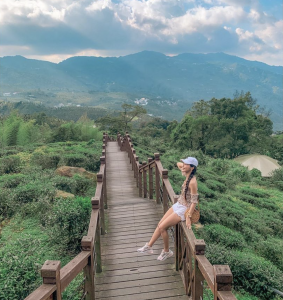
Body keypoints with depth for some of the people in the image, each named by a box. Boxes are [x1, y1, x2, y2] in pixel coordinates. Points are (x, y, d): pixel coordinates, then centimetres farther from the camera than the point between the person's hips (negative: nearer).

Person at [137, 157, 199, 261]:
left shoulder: (192, 182, -26)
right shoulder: (187, 176, -1)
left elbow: (194, 201, -24)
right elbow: (178, 164, 19)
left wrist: (188, 217, -23)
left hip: (184, 209, -9)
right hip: (178, 205, 9)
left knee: (162, 227, -6)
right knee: (160, 224, 9)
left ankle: (166, 251, 16)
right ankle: (149, 246, 21)